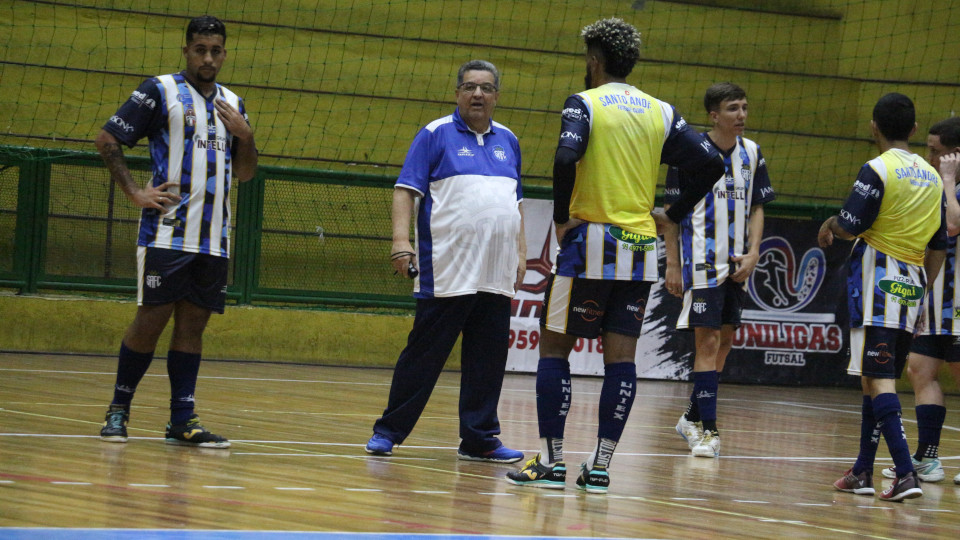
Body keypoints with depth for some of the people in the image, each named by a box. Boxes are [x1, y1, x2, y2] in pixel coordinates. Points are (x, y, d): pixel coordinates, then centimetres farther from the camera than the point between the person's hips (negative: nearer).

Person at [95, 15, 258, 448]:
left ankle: (182, 421, 6)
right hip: (166, 232, -5)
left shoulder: (232, 105, 17)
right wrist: (135, 193, -8)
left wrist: (245, 136, 2)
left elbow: (244, 173, 22)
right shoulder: (159, 91, 1)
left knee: (193, 324, 4)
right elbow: (107, 140, -1)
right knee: (152, 319, -5)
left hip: (213, 239, 5)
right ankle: (118, 410, 8)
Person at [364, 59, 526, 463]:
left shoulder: (507, 141, 16)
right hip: (446, 274, -5)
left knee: (488, 360, 5)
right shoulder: (435, 135, 0)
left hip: (497, 276, 5)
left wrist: (521, 252, 17)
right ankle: (388, 432, 6)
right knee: (424, 354, -3)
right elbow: (406, 190, -4)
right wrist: (401, 240, -16)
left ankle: (479, 439, 12)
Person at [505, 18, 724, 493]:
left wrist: (561, 217, -11)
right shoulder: (662, 112, 9)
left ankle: (550, 462, 1)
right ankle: (600, 466, 3)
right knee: (621, 357, 4)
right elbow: (712, 165, 6)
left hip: (590, 240, -4)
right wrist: (673, 217, 13)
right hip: (641, 248, 4)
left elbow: (566, 157, -22)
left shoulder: (585, 103, -5)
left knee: (554, 347, 4)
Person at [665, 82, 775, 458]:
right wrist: (672, 264, -7)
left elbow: (757, 208, 14)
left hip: (736, 262, 6)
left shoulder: (751, 153, 7)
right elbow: (671, 209, -4)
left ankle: (692, 419, 25)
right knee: (708, 341, -10)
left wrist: (752, 253, 0)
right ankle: (707, 430, -9)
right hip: (701, 260, -6)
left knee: (725, 339, 11)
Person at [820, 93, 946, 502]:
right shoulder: (932, 177, 12)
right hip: (912, 283, 7)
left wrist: (829, 225, 8)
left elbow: (849, 227, -14)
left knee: (878, 379, -9)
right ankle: (862, 472, 21)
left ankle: (906, 474, -21)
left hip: (877, 277, -7)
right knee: (878, 379, 15)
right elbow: (938, 246, 15)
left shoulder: (878, 170, -9)